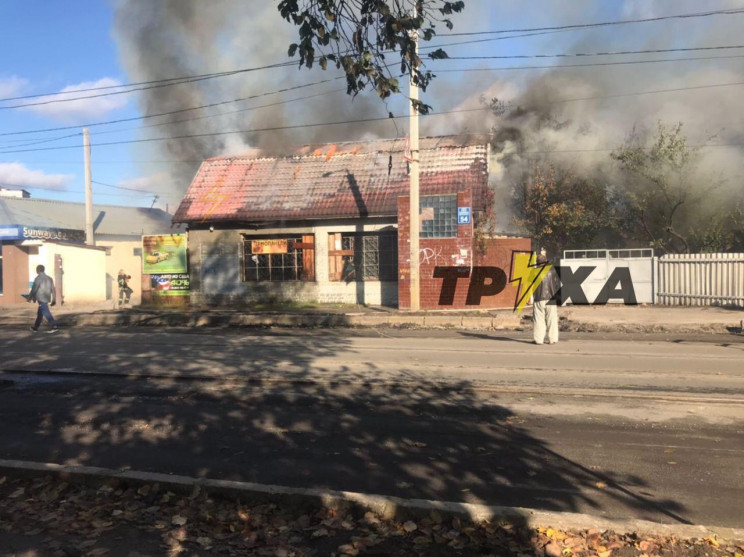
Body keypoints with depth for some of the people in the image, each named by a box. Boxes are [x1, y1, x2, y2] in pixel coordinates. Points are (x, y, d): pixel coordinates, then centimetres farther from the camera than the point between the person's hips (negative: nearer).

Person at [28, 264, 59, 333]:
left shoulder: (38, 278, -10)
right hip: (47, 298, 8)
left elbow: (34, 289, -11)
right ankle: (35, 327, 27)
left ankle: (54, 326, -19)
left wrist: (30, 298, 2)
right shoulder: (49, 278, 12)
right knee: (40, 313, 18)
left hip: (41, 299, -8)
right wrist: (54, 300, 13)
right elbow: (53, 290, 11)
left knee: (46, 313, -10)